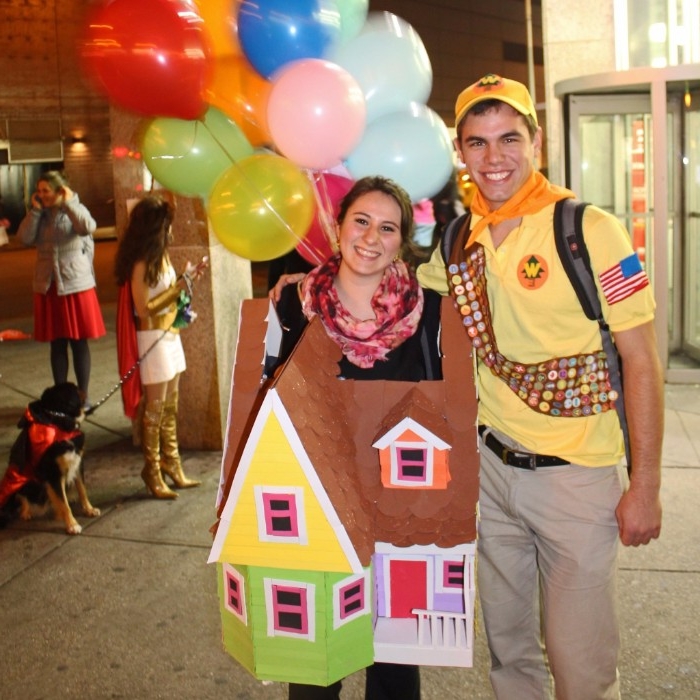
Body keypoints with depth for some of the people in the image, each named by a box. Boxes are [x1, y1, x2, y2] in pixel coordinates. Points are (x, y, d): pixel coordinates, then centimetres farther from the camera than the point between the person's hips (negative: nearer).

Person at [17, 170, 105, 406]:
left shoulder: (76, 210, -2)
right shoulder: (40, 215, 7)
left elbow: (88, 228, -23)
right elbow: (24, 239, -7)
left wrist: (68, 203, -14)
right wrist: (35, 210, -8)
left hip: (76, 285, -3)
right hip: (47, 287, 4)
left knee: (79, 342, 3)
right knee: (57, 344, 9)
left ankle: (83, 396, 12)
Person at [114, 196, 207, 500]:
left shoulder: (161, 256, 9)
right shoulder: (141, 263, -17)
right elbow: (143, 308, -18)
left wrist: (188, 279, 3)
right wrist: (180, 286, -17)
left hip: (170, 335, 9)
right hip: (153, 339, -9)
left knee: (170, 407, 14)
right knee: (154, 408, 0)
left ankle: (172, 465, 24)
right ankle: (152, 471, 11)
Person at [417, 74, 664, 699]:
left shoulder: (590, 230, -13)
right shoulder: (459, 240, 2)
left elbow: (641, 360, -12)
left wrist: (645, 486, -13)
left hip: (576, 473, -4)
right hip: (492, 464, 5)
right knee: (508, 646, 20)